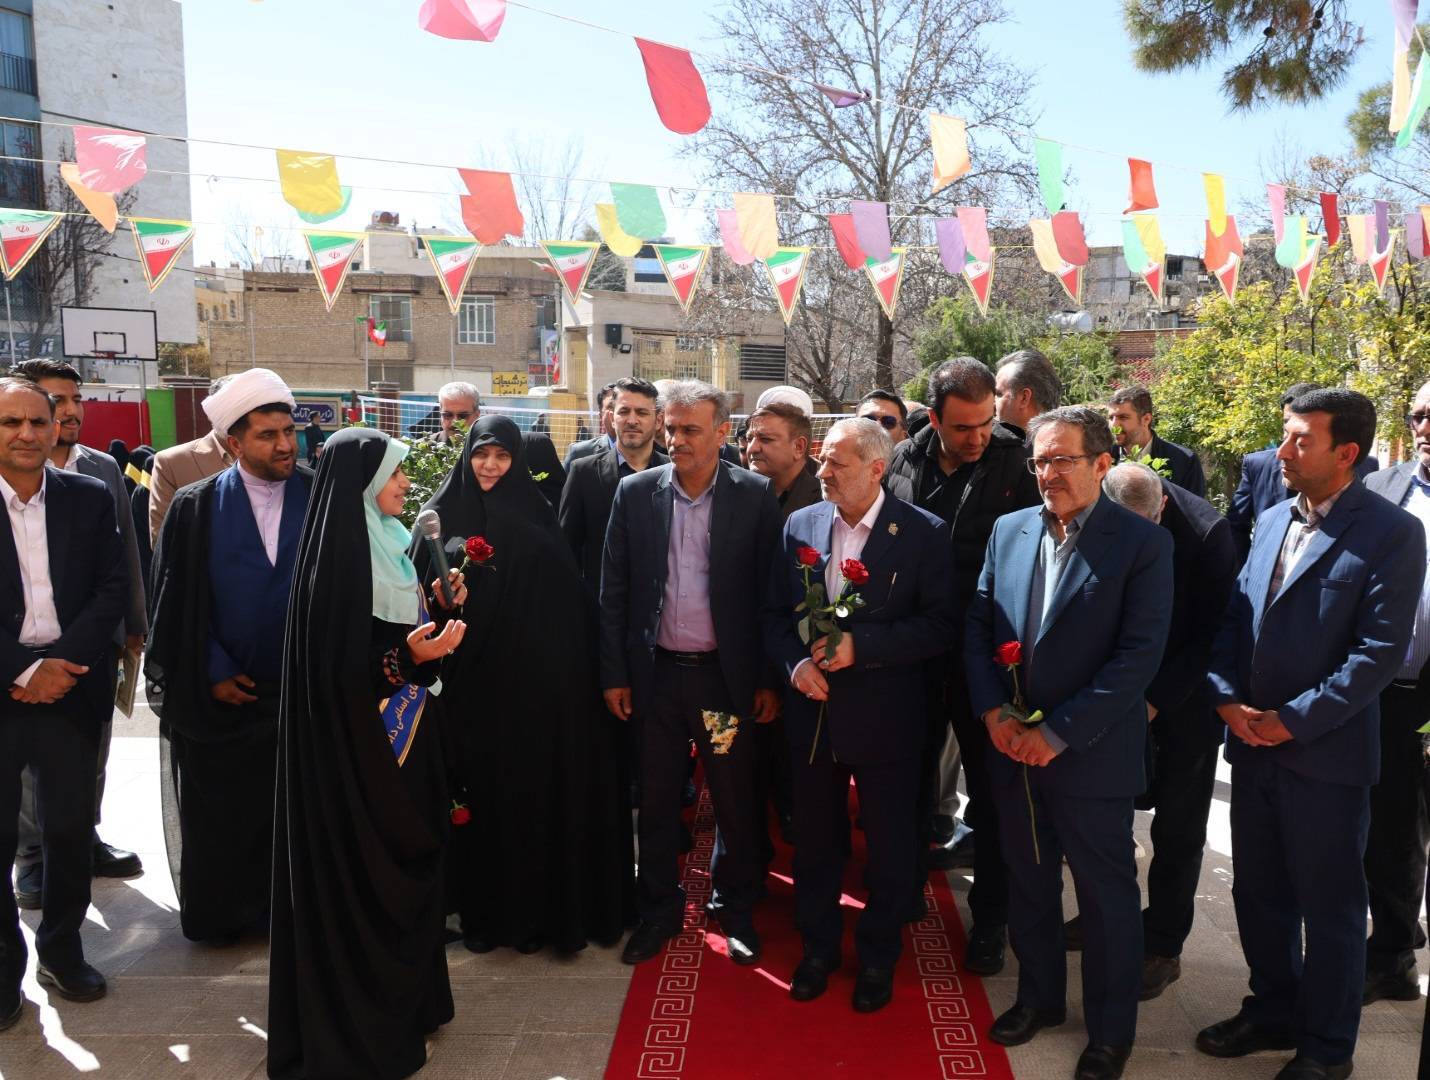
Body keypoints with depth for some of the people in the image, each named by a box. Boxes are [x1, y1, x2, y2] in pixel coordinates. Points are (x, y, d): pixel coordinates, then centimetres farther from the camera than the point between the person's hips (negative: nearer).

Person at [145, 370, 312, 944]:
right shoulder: (195, 508, -2)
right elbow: (173, 599, -1)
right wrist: (213, 674, -5)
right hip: (220, 696, 0)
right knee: (219, 814, 13)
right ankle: (220, 913, 33)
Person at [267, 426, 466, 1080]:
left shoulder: (391, 542, 7)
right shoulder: (335, 555, -19)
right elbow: (335, 668, -22)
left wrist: (439, 609, 2)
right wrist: (405, 657, -32)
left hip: (404, 731, 9)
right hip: (358, 743, -9)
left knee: (405, 865, 18)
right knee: (362, 875, 4)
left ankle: (407, 998, 34)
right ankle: (360, 1025, 22)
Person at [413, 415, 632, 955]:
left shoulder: (537, 519, 2)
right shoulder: (441, 516, 3)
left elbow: (562, 601, -2)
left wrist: (555, 667, -10)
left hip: (528, 677, 0)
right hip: (465, 678, 1)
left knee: (529, 792, 5)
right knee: (475, 793, 7)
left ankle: (530, 910, 20)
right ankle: (480, 909, 21)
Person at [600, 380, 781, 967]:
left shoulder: (755, 496, -5)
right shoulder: (636, 492, 0)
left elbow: (770, 590, -3)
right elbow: (614, 589, 3)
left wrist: (769, 678, -4)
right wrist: (614, 674, 1)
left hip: (727, 673, -2)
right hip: (655, 673, 2)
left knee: (736, 801, 11)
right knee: (657, 799, 15)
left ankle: (735, 908, 32)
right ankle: (659, 909, 33)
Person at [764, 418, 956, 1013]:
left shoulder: (923, 533, -9)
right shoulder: (800, 525, 2)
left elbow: (939, 623, -12)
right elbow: (775, 613, 6)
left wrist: (862, 645, -21)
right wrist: (795, 663, -12)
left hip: (884, 714, -3)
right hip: (812, 709, 3)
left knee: (889, 845, 13)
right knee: (815, 840, 17)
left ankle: (878, 957, 35)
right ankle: (818, 946, 39)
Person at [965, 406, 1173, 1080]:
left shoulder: (1142, 543, -9)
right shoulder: (1009, 530, 5)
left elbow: (1140, 653, -15)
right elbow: (977, 626, 6)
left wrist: (1059, 734, -18)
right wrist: (992, 711, -7)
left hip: (1092, 757, -4)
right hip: (1012, 748, 4)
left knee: (1106, 895, 11)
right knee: (1027, 883, 19)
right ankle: (1039, 997, 41)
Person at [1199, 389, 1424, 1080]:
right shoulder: (1271, 521, 10)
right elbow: (1233, 619, 9)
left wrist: (1293, 720, -17)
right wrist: (1228, 699, -4)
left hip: (1326, 754, -6)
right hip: (1252, 744, 6)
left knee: (1329, 907, 11)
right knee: (1258, 892, 18)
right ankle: (1272, 1011, 38)